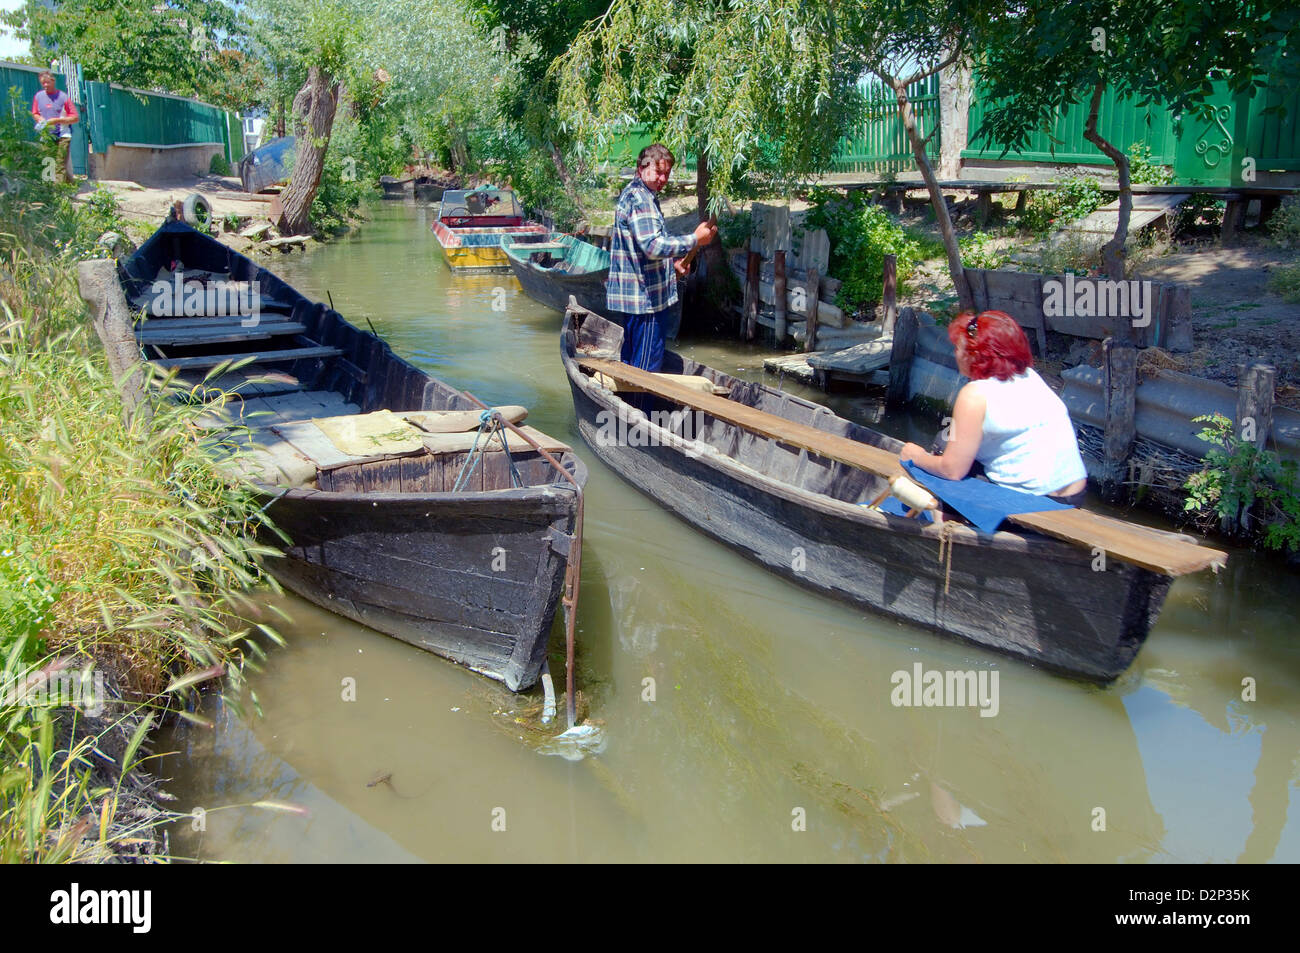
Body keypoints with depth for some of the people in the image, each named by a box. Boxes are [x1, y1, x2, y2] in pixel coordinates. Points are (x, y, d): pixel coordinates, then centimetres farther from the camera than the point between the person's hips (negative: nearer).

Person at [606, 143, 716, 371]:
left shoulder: (638, 195, 19)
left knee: (631, 364, 17)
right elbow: (653, 246, -26)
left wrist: (672, 264, 20)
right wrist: (695, 239, -19)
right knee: (646, 368, -6)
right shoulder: (639, 199, -16)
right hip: (645, 298, -11)